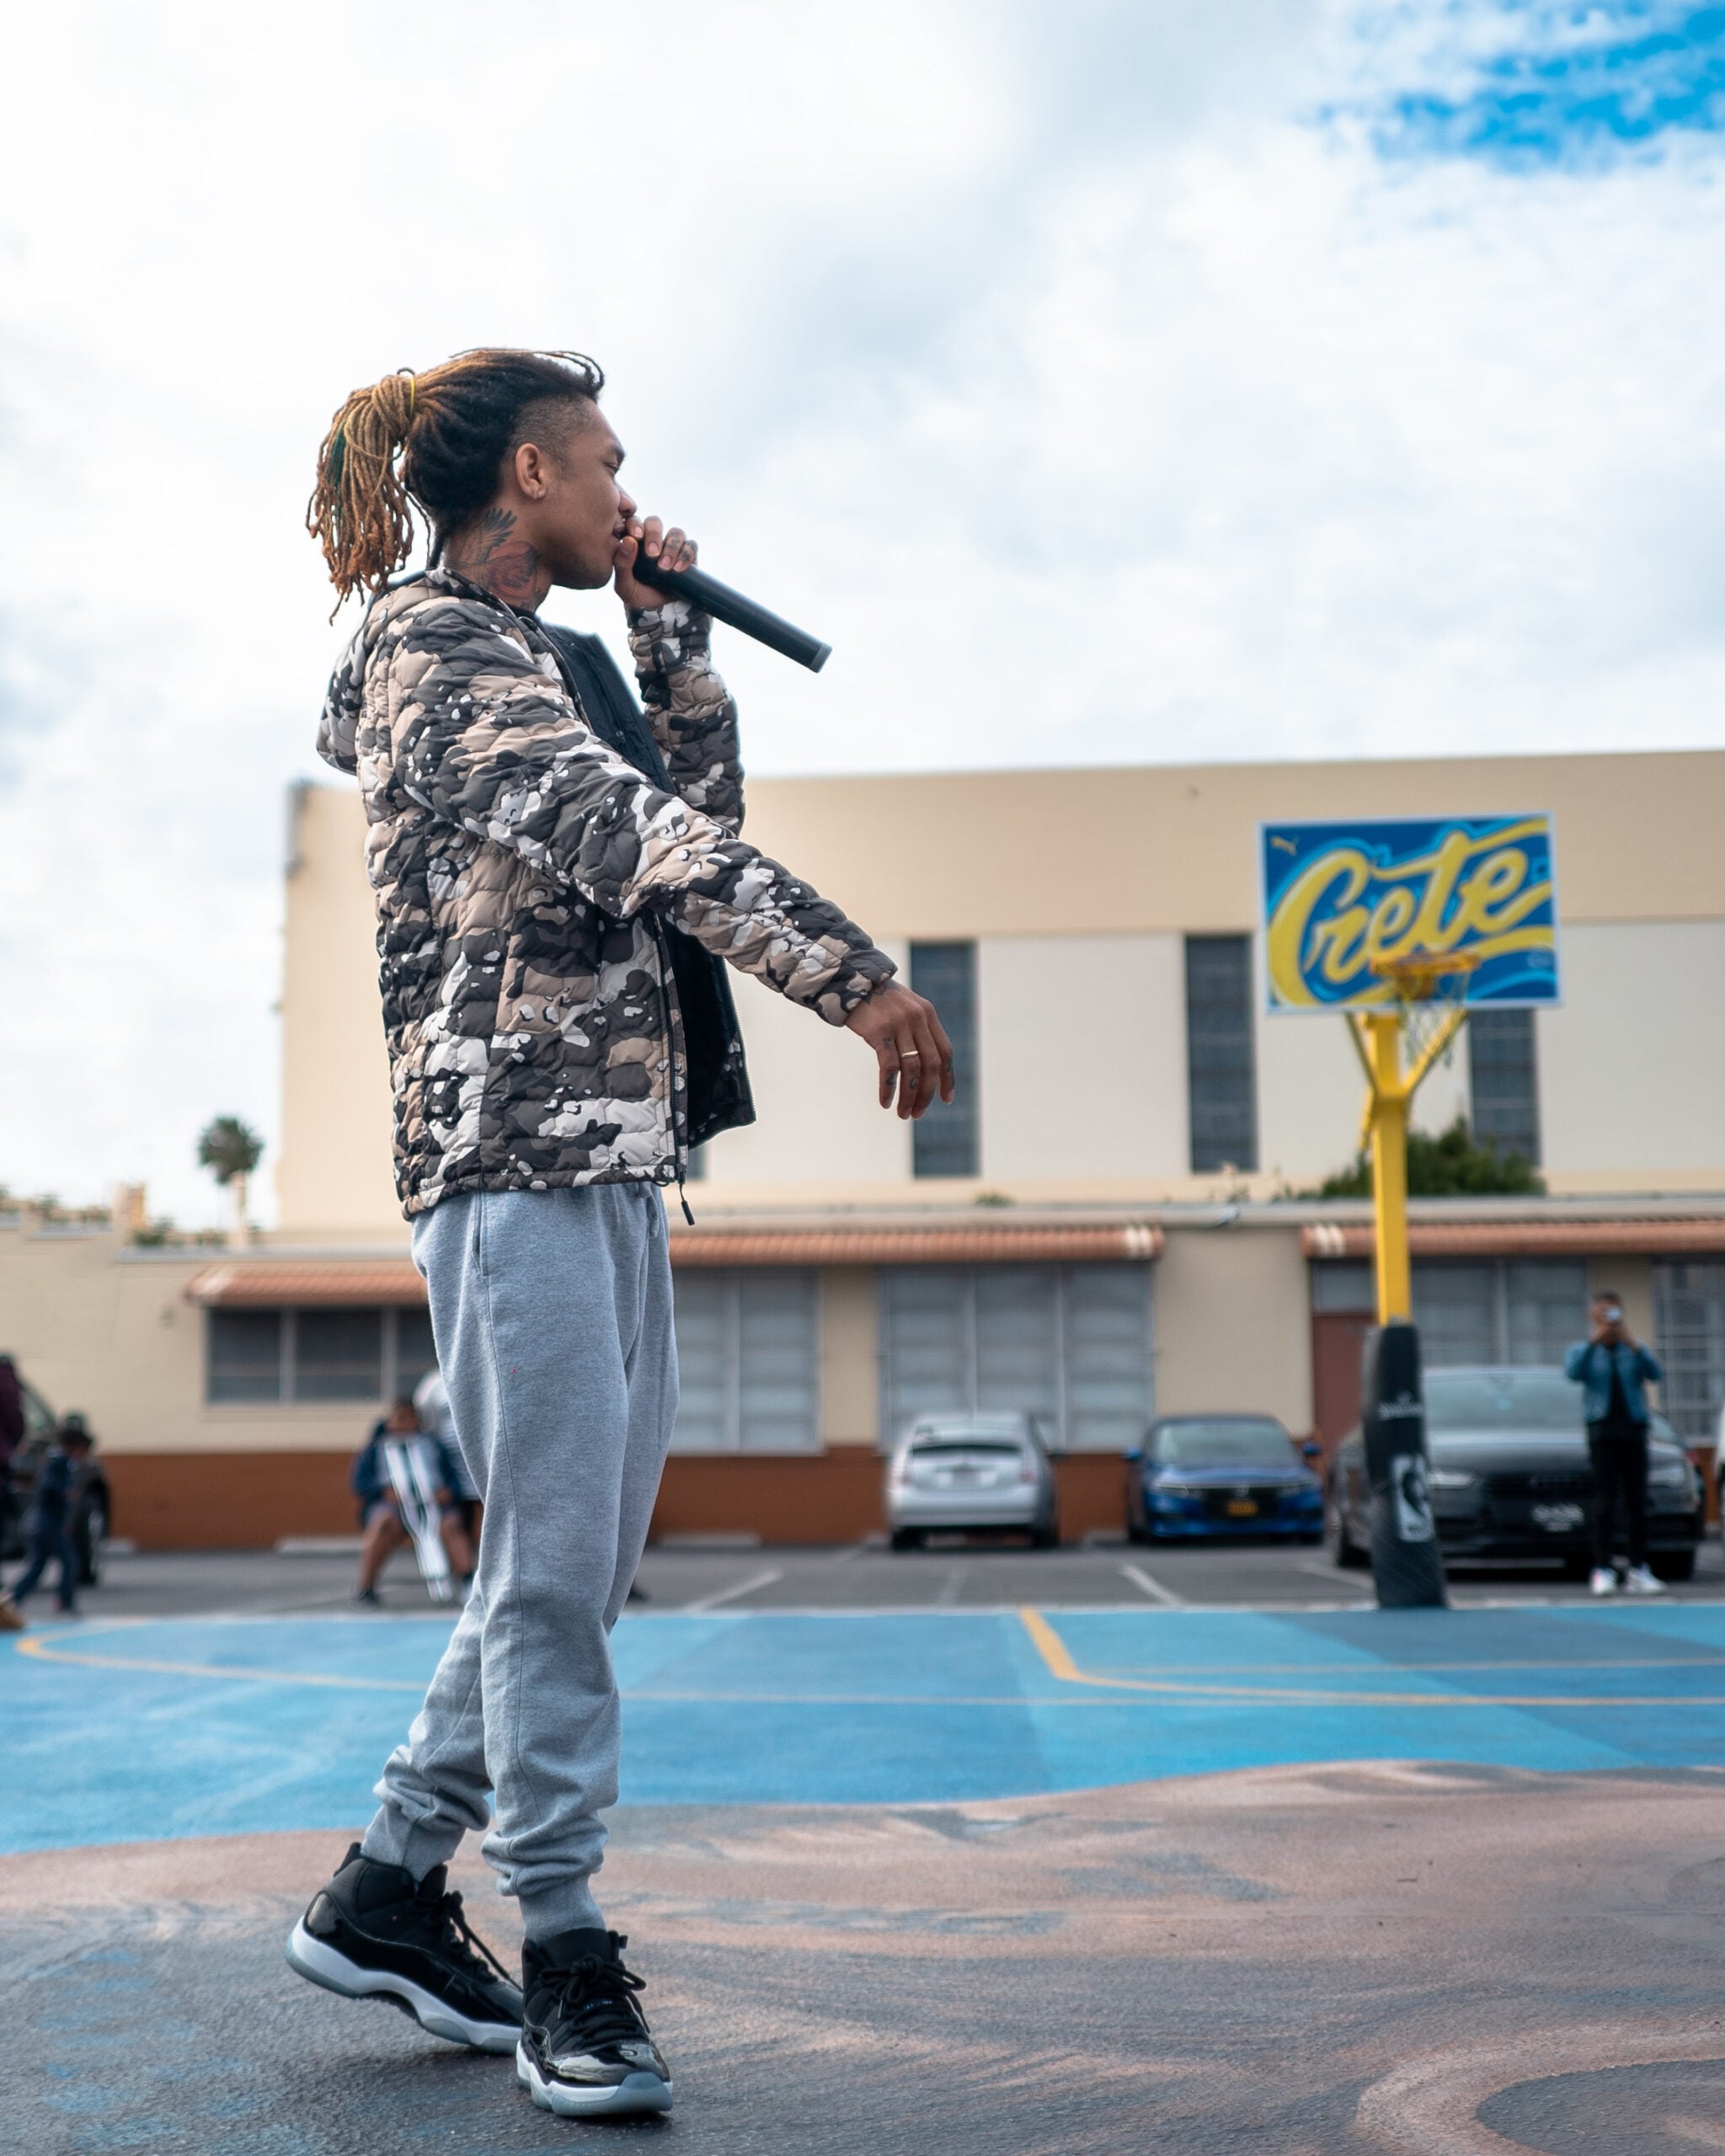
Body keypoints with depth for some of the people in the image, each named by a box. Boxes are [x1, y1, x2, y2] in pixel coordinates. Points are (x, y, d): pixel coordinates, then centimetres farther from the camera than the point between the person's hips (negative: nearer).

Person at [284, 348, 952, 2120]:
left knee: (585, 1557, 9)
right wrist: (854, 974, -26)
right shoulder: (434, 646, -4)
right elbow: (625, 833, -19)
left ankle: (386, 1895, 20)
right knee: (553, 1557, -8)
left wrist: (669, 624, 16)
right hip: (513, 1145, -9)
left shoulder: (526, 657, 24)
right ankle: (565, 1956, 3)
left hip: (613, 1152, 10)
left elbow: (697, 803, 25)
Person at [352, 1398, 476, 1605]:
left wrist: (449, 1492, -6)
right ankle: (365, 1587, -37)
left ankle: (468, 1582, -46)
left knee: (452, 1525, -31)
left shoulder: (432, 1443, 30)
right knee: (386, 1523, -37)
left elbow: (454, 1475, 18)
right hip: (389, 1503, -1)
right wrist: (385, 1491, -10)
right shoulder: (378, 1447, 25)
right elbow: (359, 1481, 11)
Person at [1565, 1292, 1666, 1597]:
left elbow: (1655, 1374, -7)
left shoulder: (1633, 1350, 12)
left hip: (1634, 1429, 2)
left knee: (1636, 1500, 0)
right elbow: (1573, 1373, -12)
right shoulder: (1583, 1350, 9)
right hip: (1602, 1431, -2)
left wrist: (1632, 1343, -19)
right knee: (1606, 1500, -8)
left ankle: (1638, 1570, 4)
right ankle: (1603, 1569, -9)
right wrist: (1594, 1341, -19)